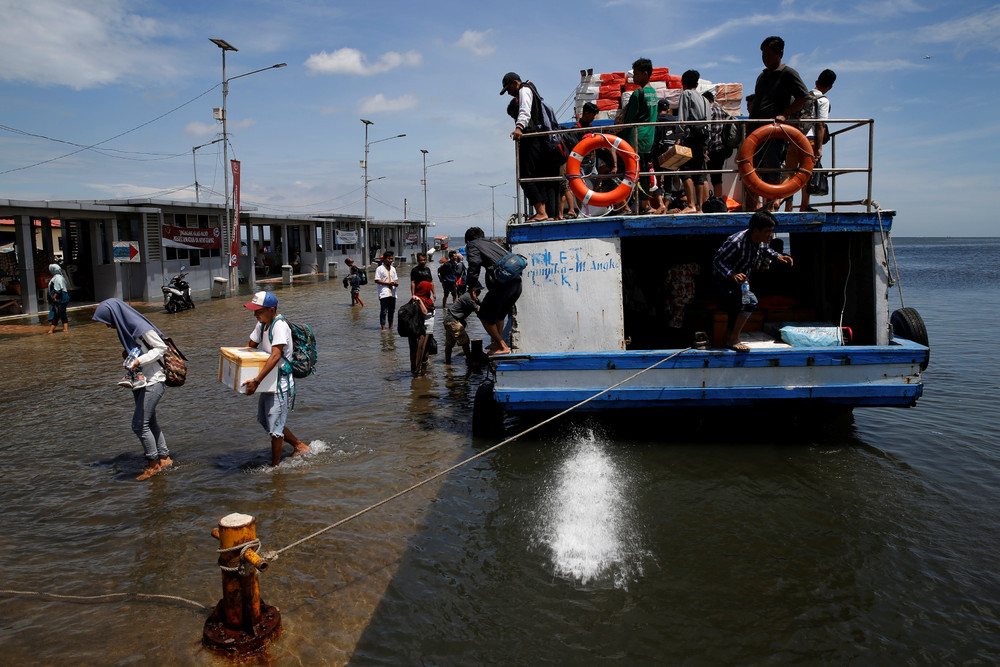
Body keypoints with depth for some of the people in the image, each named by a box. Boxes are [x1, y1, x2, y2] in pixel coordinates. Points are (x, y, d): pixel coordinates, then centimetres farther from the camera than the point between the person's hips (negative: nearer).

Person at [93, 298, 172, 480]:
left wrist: (140, 360, -23)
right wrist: (128, 355, 2)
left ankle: (153, 464, 5)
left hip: (153, 382, -9)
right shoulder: (126, 328, 8)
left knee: (139, 424, -8)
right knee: (150, 422, 14)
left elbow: (161, 347, -14)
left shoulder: (141, 328, -18)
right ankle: (165, 458, 24)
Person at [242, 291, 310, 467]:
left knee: (274, 427, -1)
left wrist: (257, 380, -38)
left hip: (280, 383, -10)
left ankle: (275, 467, 15)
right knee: (264, 420, 20)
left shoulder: (280, 325, -22)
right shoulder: (262, 324, 7)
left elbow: (276, 355, -32)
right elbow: (250, 346, 19)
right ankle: (298, 445, 34)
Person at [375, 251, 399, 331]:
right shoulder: (379, 269, -2)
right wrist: (388, 283, -13)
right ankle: (383, 328, -3)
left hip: (392, 293, 6)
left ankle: (391, 327, 21)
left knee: (392, 311, 11)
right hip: (384, 293, -6)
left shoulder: (393, 269, 18)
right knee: (383, 311, -6)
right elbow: (377, 280, -8)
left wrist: (396, 283, -2)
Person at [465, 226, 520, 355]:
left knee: (485, 316, 9)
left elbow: (475, 264, -7)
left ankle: (503, 347, 12)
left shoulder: (472, 245, 11)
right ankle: (497, 342, 37)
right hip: (517, 282, 8)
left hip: (503, 283, -8)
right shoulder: (491, 243, 32)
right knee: (499, 314, 28)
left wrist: (472, 286, 0)